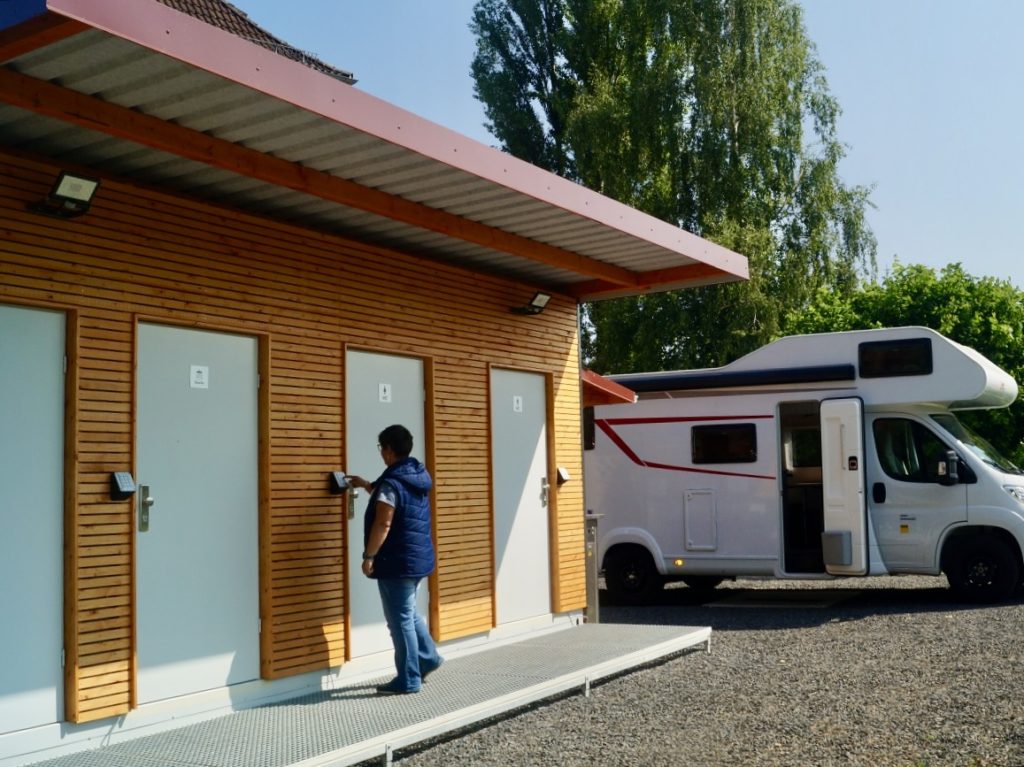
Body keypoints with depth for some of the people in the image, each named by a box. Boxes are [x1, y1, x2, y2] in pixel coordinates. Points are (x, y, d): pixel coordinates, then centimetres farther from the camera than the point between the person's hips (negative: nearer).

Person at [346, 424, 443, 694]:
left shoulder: (391, 483, -19)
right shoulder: (418, 477, 10)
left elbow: (383, 524, -22)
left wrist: (369, 556, -14)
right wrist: (367, 486, 34)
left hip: (397, 562, -9)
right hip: (418, 558, 9)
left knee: (400, 619, -1)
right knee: (409, 612, 25)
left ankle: (408, 680, 5)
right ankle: (428, 657, 29)